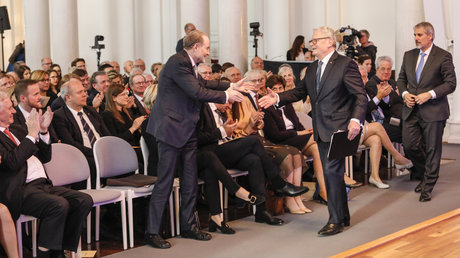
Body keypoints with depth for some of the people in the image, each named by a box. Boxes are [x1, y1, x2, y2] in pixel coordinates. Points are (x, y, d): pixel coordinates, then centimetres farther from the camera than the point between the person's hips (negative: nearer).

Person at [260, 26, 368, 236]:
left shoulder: (346, 64, -9)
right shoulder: (313, 68, 14)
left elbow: (360, 96, -13)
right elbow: (301, 91, 18)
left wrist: (356, 120, -26)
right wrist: (277, 98, 3)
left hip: (339, 128, -8)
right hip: (321, 130, 8)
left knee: (332, 171, -12)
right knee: (332, 173, 13)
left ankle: (335, 221, -4)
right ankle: (343, 216, 24)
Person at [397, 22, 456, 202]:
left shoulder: (443, 56, -6)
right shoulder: (409, 55, 11)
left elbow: (451, 83, -8)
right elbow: (401, 78, 19)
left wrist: (430, 94, -18)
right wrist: (404, 93, -1)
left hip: (433, 111, -5)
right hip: (411, 110, 5)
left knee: (432, 149, 1)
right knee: (410, 145, 1)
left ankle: (427, 187, 13)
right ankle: (426, 174, 27)